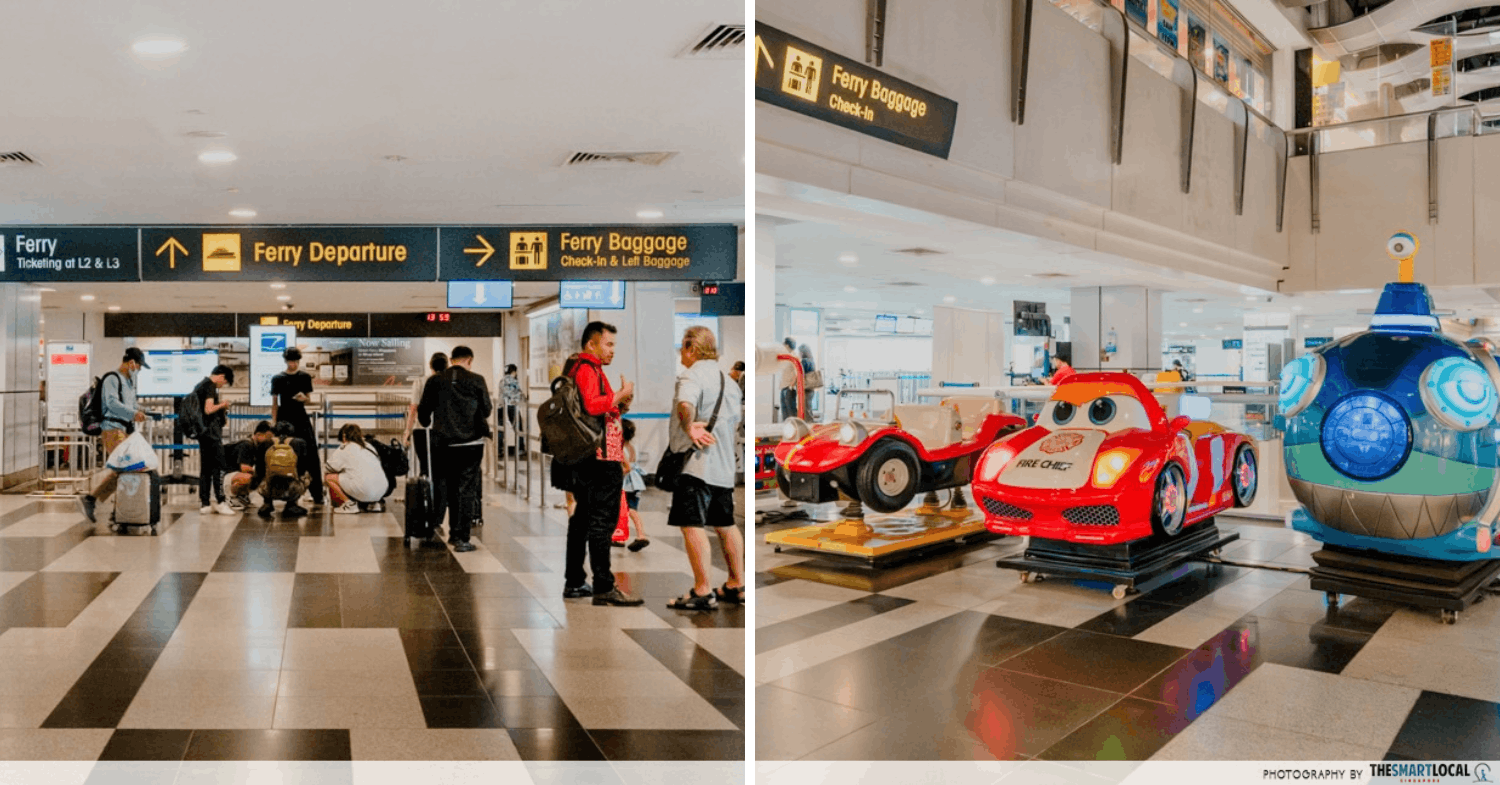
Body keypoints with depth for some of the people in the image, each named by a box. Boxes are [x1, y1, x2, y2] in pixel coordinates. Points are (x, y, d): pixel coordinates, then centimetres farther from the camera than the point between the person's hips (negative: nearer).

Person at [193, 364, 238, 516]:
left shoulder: (200, 385, 18)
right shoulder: (210, 386, -12)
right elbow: (209, 409, -22)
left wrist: (222, 416, 21)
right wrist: (222, 404, -5)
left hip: (203, 431, 9)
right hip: (211, 431, -9)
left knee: (205, 468, 9)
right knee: (218, 466, -6)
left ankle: (204, 504, 11)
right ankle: (219, 502, -6)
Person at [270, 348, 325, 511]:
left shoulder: (305, 377, 7)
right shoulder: (277, 379, 6)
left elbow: (309, 400, 10)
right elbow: (274, 403, 7)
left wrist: (304, 398, -14)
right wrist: (274, 424, 2)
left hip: (301, 419, 0)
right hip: (284, 420, 0)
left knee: (310, 456, -8)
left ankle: (317, 496, -9)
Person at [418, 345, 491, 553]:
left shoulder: (434, 381, 1)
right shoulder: (477, 381, -5)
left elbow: (423, 411, 7)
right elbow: (486, 411, 2)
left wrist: (427, 425, 29)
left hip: (443, 443, 3)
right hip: (471, 442, -2)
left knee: (447, 487, 15)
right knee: (467, 489, 2)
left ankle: (453, 533, 22)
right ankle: (462, 539, 1)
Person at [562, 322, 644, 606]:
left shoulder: (574, 367, 21)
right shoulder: (588, 369, -12)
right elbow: (593, 404, -28)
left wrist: (618, 405, 13)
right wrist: (622, 394, -15)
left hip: (582, 457, 11)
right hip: (601, 457, -11)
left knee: (582, 518, 15)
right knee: (602, 521, -10)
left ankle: (573, 582, 22)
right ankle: (604, 587, -10)